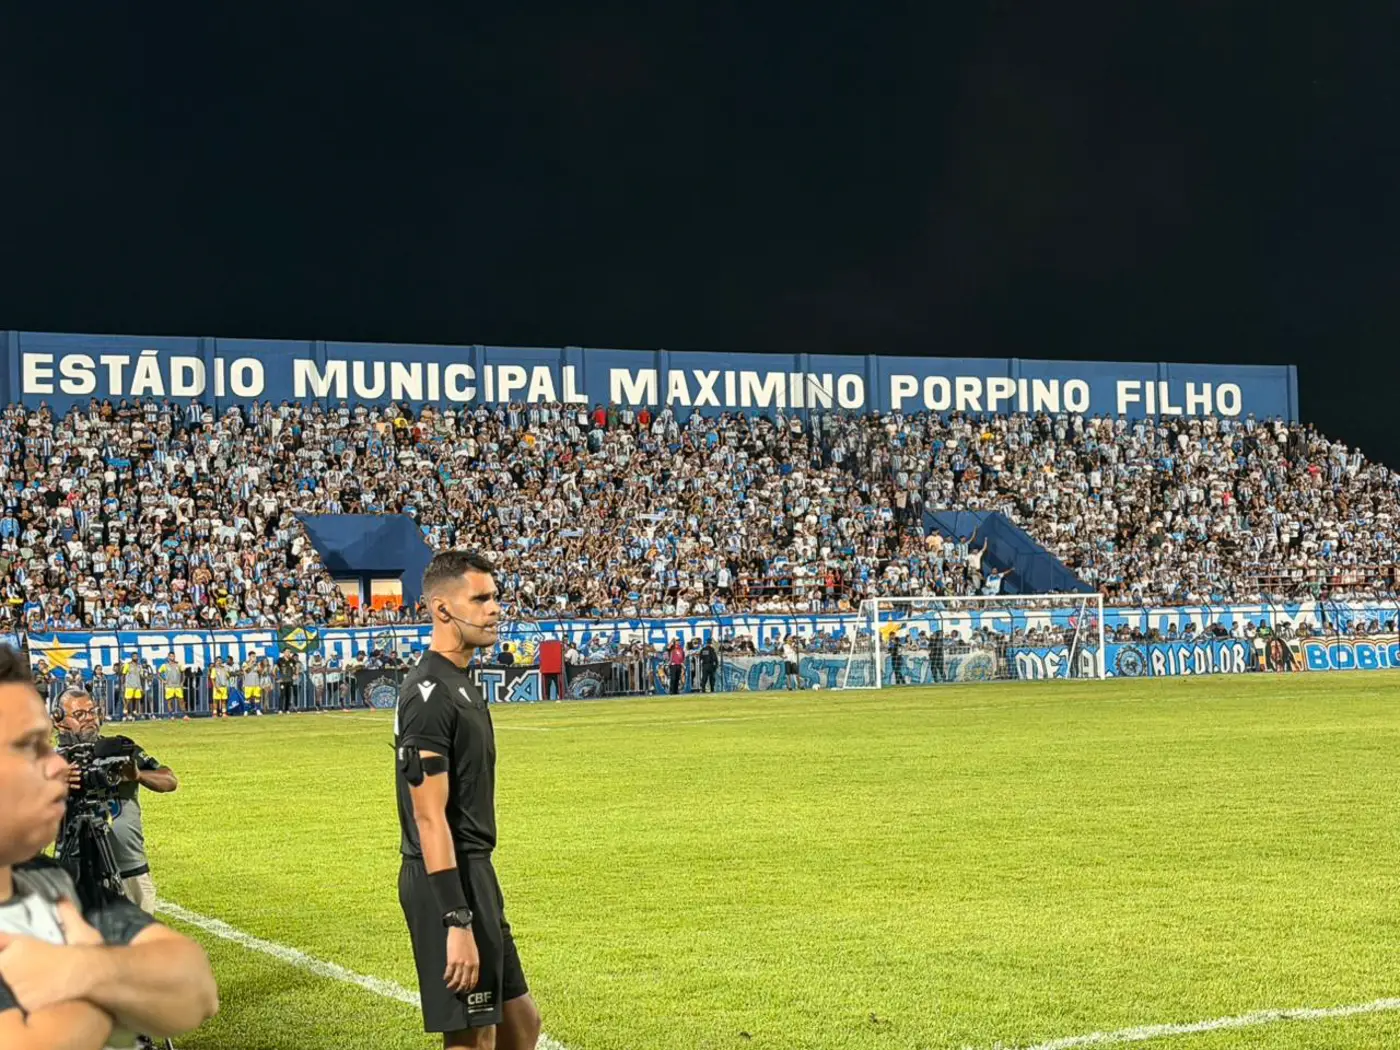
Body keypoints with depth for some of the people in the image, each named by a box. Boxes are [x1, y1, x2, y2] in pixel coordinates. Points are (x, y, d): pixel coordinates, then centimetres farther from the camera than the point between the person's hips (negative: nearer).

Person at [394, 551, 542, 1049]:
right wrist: (456, 922, -25)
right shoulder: (429, 695, -17)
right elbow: (429, 817, -22)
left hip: (474, 873, 10)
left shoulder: (461, 684, 14)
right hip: (448, 880, -10)